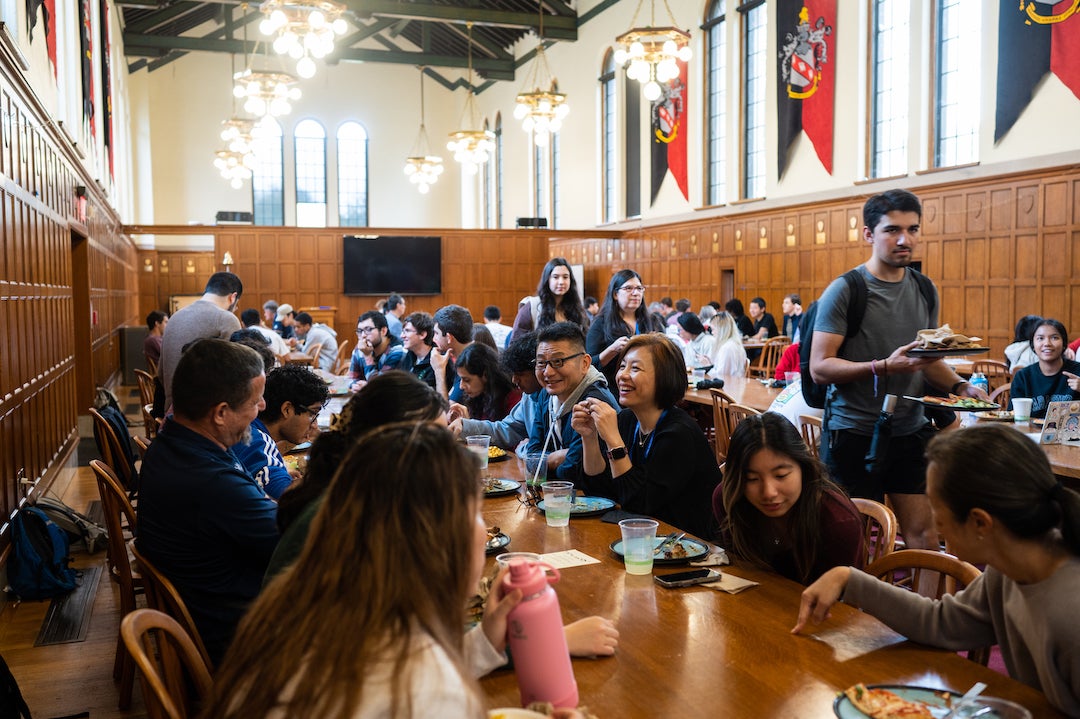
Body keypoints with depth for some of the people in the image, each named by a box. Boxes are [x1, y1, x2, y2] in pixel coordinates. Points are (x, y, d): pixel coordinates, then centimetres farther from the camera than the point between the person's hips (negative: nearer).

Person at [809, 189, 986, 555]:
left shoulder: (925, 290, 9)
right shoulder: (844, 291, -10)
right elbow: (819, 368, -16)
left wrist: (959, 385, 0)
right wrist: (885, 366, -27)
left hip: (911, 431, 5)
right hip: (854, 433, -5)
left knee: (923, 533, 5)